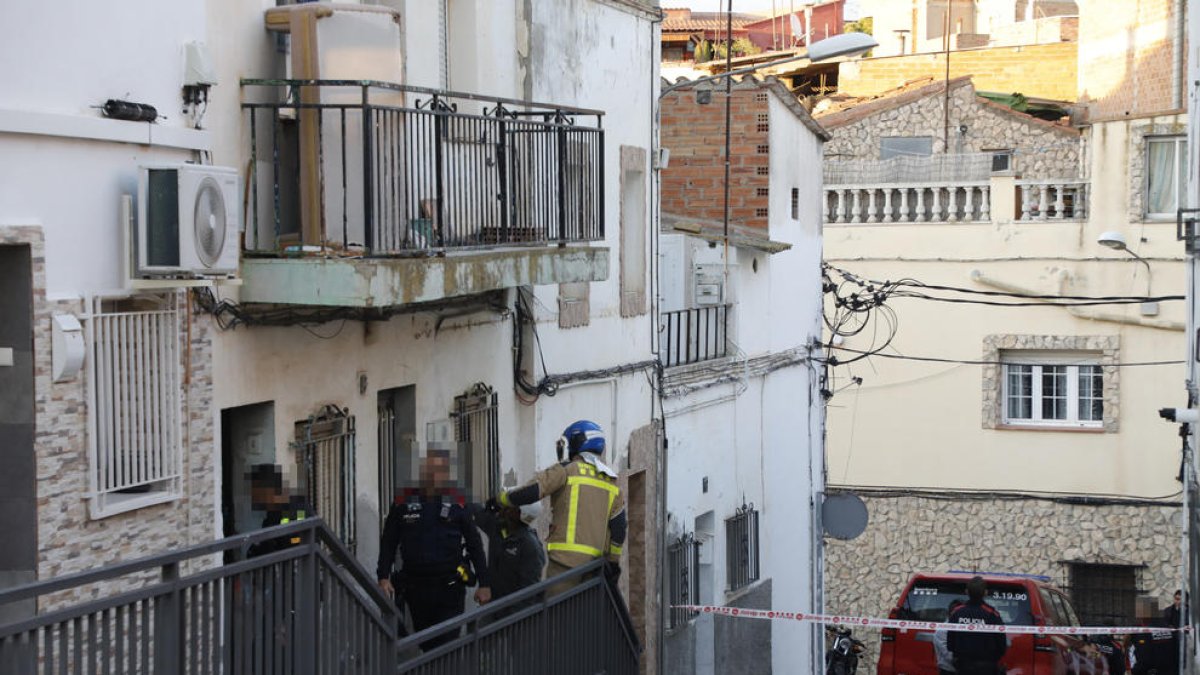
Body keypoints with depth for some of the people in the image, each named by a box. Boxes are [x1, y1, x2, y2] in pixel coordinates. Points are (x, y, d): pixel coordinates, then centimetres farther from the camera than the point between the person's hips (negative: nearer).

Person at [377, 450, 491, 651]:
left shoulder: (457, 506, 3)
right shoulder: (403, 506, 5)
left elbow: (475, 546, 5)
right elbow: (388, 545, 9)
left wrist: (485, 584, 1)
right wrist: (383, 578, -3)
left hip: (450, 589, -2)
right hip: (416, 588, 2)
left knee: (448, 644, -10)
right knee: (426, 645, 11)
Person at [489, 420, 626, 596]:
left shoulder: (567, 470, -2)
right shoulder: (611, 483, 16)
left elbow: (530, 492, -11)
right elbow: (618, 528, 13)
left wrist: (499, 499, 4)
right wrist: (613, 562, 20)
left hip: (566, 560, -6)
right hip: (594, 562, 6)